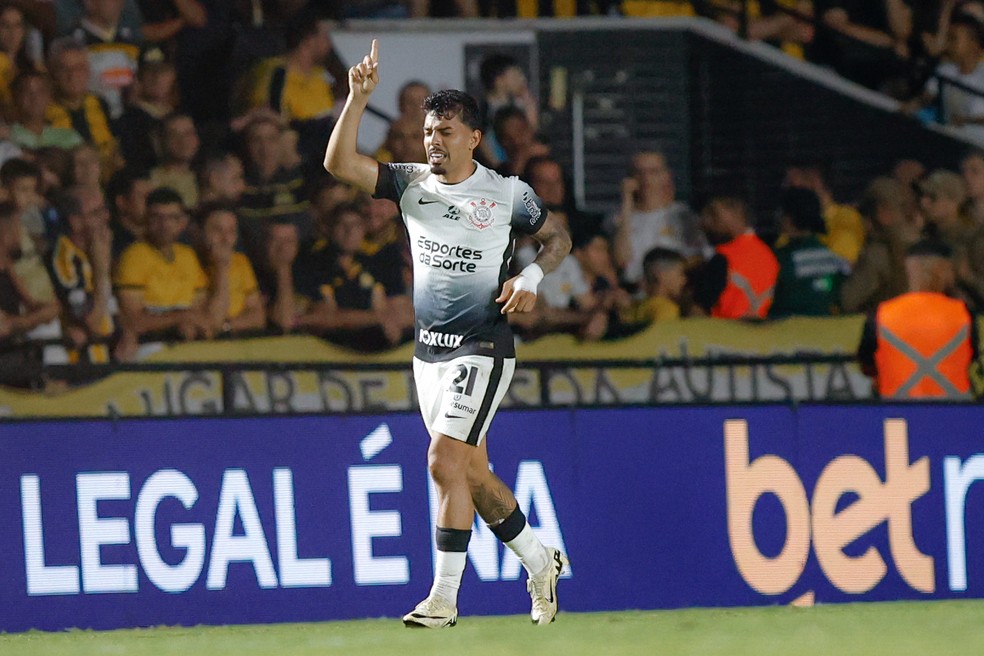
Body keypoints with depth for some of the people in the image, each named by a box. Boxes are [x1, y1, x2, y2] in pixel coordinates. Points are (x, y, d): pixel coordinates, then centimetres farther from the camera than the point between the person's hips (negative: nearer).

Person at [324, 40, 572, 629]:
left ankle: (445, 597, -12)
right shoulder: (411, 183, 4)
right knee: (472, 471, 10)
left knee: (445, 459, -16)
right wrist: (359, 97, -17)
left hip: (483, 347, -5)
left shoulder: (508, 193, -3)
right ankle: (539, 561, 30)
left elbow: (558, 238, 11)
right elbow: (339, 163, -7)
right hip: (429, 350, 5)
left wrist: (531, 277, -8)